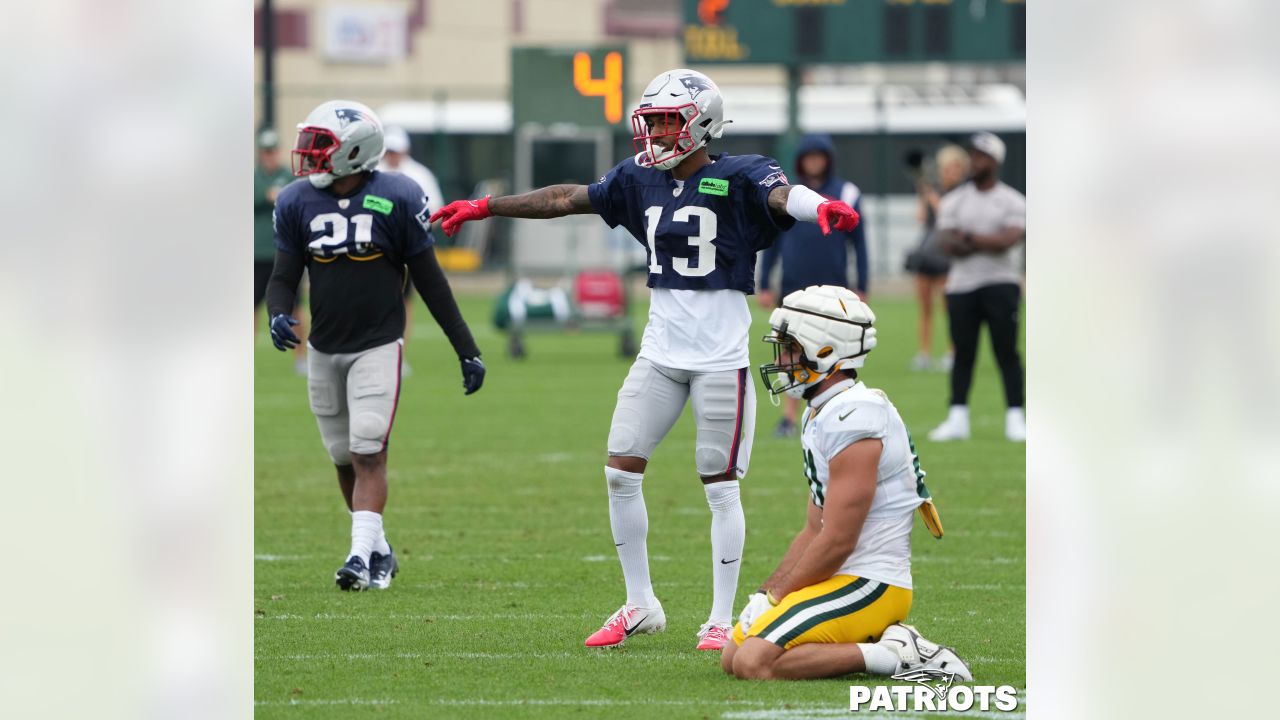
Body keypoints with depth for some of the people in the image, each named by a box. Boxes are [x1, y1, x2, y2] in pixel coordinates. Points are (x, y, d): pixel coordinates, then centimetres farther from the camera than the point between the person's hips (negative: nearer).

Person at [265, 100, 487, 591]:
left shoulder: (397, 200, -11)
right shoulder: (297, 203, -1)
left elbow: (429, 280, -3)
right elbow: (284, 276, 4)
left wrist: (466, 349, -1)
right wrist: (278, 315, -20)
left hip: (378, 347, -4)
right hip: (324, 350, 4)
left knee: (368, 453, -15)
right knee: (344, 459, 9)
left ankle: (362, 555, -18)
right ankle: (379, 551, 23)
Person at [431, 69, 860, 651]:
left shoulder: (736, 179, -10)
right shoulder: (641, 180, 8)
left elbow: (781, 195, -30)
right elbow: (566, 199, 16)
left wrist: (822, 208, -53)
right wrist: (486, 207, 19)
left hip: (721, 356, -6)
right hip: (660, 353, 6)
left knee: (720, 486, -1)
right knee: (621, 470, 2)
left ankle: (722, 619, 7)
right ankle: (639, 606, 14)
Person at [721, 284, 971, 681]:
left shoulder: (853, 419, -19)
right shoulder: (822, 414, 14)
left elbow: (837, 542, -21)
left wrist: (776, 598, -11)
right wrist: (766, 594, 8)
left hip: (868, 587, -11)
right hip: (841, 578, 11)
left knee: (755, 663, -23)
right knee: (732, 658, 11)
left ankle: (892, 654, -14)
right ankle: (878, 642, 8)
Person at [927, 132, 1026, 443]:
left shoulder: (1012, 201, 3)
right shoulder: (954, 201, 10)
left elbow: (1009, 239, -13)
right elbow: (948, 244, -3)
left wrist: (968, 237, -9)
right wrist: (988, 242, -12)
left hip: (1000, 285, -2)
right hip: (961, 285, 2)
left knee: (1007, 353, -4)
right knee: (963, 354, 2)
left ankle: (1015, 418, -2)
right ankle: (957, 419, 4)